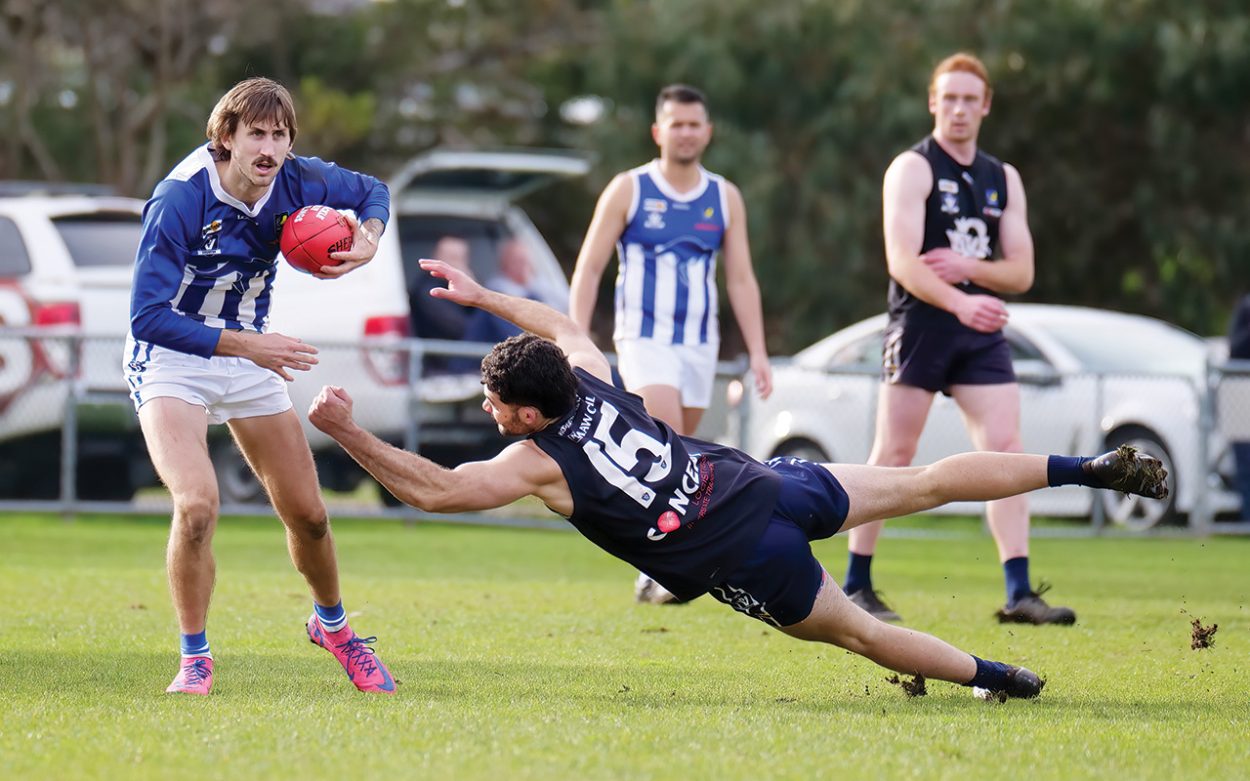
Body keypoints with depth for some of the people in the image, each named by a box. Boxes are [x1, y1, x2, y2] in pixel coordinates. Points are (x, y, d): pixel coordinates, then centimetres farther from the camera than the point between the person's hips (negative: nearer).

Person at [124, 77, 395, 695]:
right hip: (170, 360, -5)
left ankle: (332, 624, 39)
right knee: (197, 506, -26)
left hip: (247, 356, 5)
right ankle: (194, 660, -7)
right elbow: (148, 316, -30)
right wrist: (245, 344, -35)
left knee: (308, 515, 9)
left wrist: (367, 240, -12)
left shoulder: (296, 183, -12)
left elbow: (372, 192, 10)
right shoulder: (179, 200, -27)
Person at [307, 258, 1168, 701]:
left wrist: (347, 430, -11)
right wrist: (481, 296, 34)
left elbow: (434, 489, -10)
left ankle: (999, 678, 14)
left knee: (858, 630, 12)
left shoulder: (536, 463, -12)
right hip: (769, 483, 6)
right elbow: (562, 321, 28)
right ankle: (1094, 467, 12)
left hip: (744, 558, -6)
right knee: (926, 482, 13)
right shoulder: (592, 380, 5)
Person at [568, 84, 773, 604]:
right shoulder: (628, 191, -1)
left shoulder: (725, 199, 8)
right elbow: (588, 269, 1)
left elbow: (741, 280, 11)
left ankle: (652, 575, 16)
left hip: (699, 344, 4)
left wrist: (757, 352, 3)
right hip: (644, 340, -4)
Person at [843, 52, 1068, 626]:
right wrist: (958, 302, -29)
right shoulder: (912, 169, -3)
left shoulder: (1004, 180, 15)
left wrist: (968, 267, -10)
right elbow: (901, 261, -15)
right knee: (894, 455, -1)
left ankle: (1018, 593, -10)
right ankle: (856, 587, 8)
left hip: (982, 332, 5)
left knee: (1006, 449, -7)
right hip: (919, 327, -5)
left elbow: (1022, 272, 10)